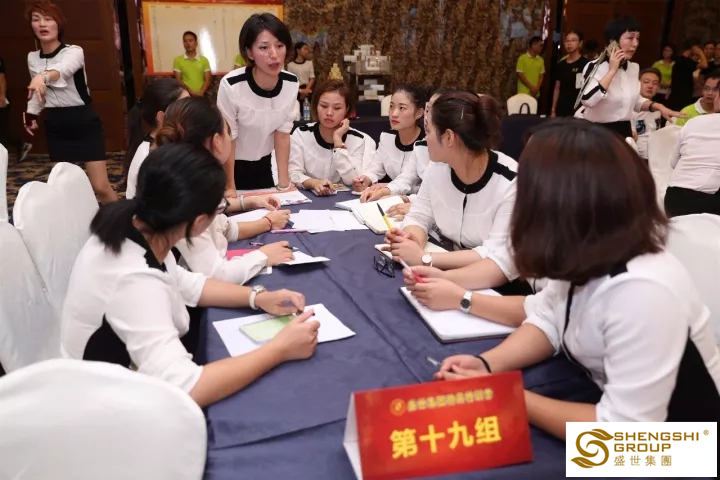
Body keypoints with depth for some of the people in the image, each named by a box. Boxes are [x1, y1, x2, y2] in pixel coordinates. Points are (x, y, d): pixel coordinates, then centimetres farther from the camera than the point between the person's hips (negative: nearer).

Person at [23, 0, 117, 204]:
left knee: (100, 186, -9)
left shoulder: (73, 51, -13)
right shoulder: (32, 58, 5)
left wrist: (44, 77, -58)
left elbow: (63, 69, -38)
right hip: (56, 127, 6)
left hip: (84, 123, -5)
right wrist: (31, 114, 6)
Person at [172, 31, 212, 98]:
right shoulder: (178, 60, 5)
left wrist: (201, 93, -14)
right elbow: (178, 80, 1)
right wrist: (190, 91, -16)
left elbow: (207, 80, 3)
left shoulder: (204, 60, 8)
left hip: (201, 95, 1)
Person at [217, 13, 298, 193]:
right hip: (231, 166, -3)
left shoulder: (291, 84, -15)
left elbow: (282, 133, -6)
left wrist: (284, 180, -8)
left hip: (263, 164, 4)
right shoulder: (231, 86, -28)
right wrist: (230, 187, -14)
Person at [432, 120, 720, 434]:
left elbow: (624, 432, -31)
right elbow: (549, 320, 1)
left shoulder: (642, 291, -36)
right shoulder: (588, 254, -12)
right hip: (605, 399, 6)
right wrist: (488, 364, -16)